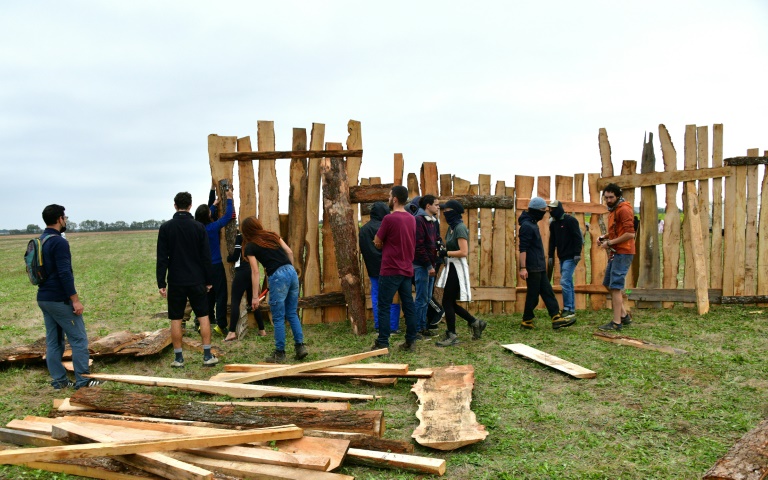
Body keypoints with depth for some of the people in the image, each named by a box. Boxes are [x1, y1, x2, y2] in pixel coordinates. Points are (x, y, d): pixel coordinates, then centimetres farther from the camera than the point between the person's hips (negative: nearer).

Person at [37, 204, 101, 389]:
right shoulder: (59, 242, -17)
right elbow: (65, 274, -22)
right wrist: (75, 300, -19)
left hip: (43, 298, 9)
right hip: (59, 300, -9)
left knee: (53, 341, 12)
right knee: (79, 339, -2)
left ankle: (59, 380, 17)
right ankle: (83, 380, 1)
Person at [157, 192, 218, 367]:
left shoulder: (166, 227, -3)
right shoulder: (199, 227, -2)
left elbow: (162, 258, -4)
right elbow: (206, 256, 0)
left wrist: (161, 283, 0)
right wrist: (208, 280, 8)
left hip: (176, 281, 0)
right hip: (197, 281, 0)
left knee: (175, 319, 7)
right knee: (203, 316, 9)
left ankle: (178, 358, 10)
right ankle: (207, 355, 7)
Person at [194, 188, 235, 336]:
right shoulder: (212, 227, -19)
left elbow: (206, 216, 21)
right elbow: (228, 216, -12)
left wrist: (215, 204, 29)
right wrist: (229, 199, -2)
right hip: (215, 266, -7)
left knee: (209, 294, 18)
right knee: (221, 295, -1)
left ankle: (210, 319, 24)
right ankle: (221, 325, -2)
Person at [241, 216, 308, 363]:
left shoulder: (250, 247, 3)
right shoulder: (272, 235, 16)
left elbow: (255, 272, -3)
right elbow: (289, 252, 11)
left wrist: (255, 296, -2)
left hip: (278, 276, -5)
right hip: (291, 271, 5)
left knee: (278, 318, 5)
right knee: (292, 314, 16)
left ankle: (279, 354, 12)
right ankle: (300, 346, 12)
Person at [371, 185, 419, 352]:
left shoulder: (389, 218, -14)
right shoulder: (411, 219, 8)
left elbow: (377, 242, -5)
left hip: (390, 270, -7)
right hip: (407, 269, 7)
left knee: (383, 308, -1)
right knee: (408, 306, 10)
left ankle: (382, 344, 0)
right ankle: (410, 342, 14)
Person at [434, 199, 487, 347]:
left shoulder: (460, 228, -16)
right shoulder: (452, 227, 13)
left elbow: (463, 252, -23)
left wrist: (445, 253, -18)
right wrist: (442, 250, 0)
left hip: (457, 268, -10)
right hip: (451, 267, 10)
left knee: (447, 302, -4)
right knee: (450, 302, 13)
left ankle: (452, 336, 6)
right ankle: (475, 323, 24)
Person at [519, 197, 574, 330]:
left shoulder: (532, 224, 16)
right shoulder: (527, 226, -15)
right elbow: (522, 248, -21)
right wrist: (523, 268, -25)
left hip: (539, 268, 10)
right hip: (532, 268, -10)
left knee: (548, 293, 7)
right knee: (533, 295, -2)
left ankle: (556, 319, 7)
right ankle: (527, 321, 9)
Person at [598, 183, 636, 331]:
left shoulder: (624, 209, -13)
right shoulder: (613, 210, 16)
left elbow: (630, 234, -21)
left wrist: (610, 243, -17)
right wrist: (604, 237, 8)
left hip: (623, 253, -10)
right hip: (615, 253, 10)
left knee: (615, 287, -9)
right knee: (608, 284, 15)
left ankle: (616, 323, -4)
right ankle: (624, 316, 24)